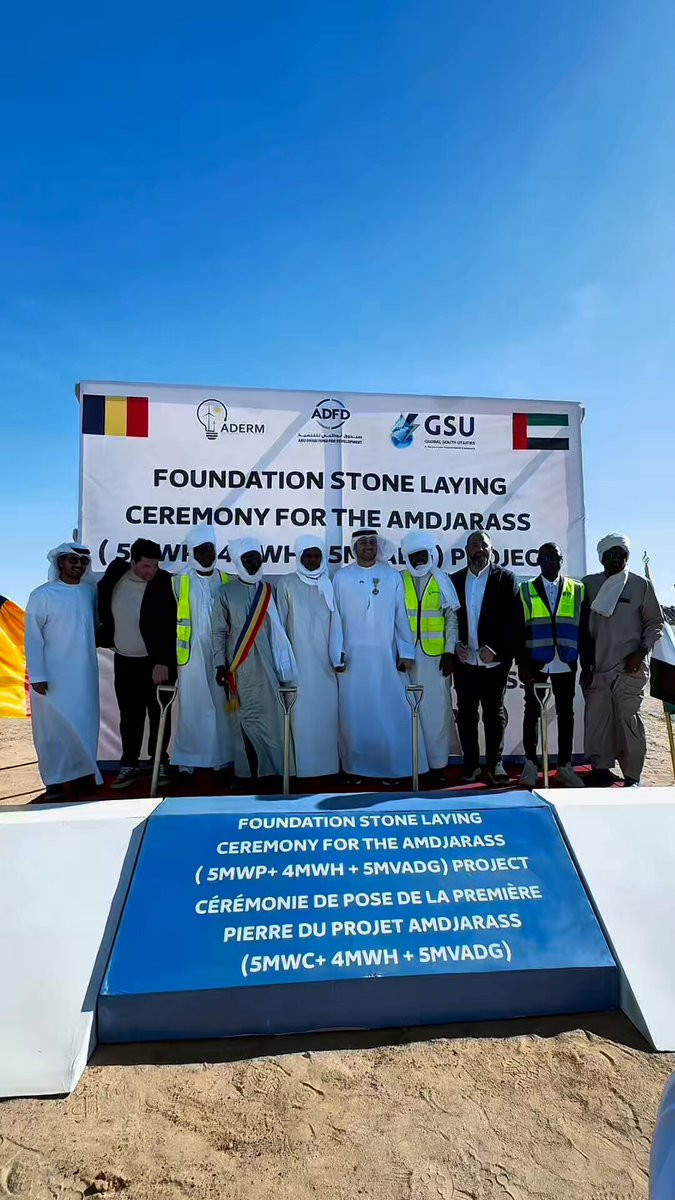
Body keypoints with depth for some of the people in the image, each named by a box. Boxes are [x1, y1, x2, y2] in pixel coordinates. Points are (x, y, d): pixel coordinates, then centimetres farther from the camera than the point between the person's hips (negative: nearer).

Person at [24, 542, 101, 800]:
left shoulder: (90, 591, 3)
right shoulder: (43, 595, -7)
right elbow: (33, 637, -8)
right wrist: (37, 676, -12)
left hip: (85, 674, 4)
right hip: (53, 675, -4)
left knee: (84, 723, 9)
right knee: (53, 727, 3)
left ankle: (82, 774, 21)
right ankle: (55, 779, 14)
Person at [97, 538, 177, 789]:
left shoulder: (163, 584, -17)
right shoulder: (116, 572, -4)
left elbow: (167, 627, -20)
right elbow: (102, 604, 14)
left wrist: (162, 662, -25)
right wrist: (107, 637, 11)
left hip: (156, 662, -4)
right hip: (124, 660, 4)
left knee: (158, 714, 7)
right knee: (129, 715, 11)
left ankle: (160, 763, 20)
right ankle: (129, 765, 21)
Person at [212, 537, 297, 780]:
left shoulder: (270, 590, 8)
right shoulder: (226, 593, 4)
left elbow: (279, 629, 9)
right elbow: (218, 631, 3)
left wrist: (284, 665, 7)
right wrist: (220, 664, -4)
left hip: (268, 666, 1)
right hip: (240, 668, -1)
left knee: (273, 716, -1)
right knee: (246, 718, 3)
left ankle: (277, 769, 8)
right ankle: (250, 772, 13)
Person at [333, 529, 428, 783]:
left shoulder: (393, 576, 4)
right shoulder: (341, 578, 3)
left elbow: (401, 616, 4)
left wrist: (406, 652, 0)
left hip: (386, 656, 0)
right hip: (351, 657, 0)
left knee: (391, 712, 1)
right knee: (354, 714, 4)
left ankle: (392, 766, 13)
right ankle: (356, 767, 16)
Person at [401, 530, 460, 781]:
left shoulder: (442, 580, 3)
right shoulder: (400, 581, 5)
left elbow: (453, 618, 2)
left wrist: (449, 652, -4)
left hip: (436, 654, -1)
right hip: (408, 655, 1)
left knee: (436, 708, 2)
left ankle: (437, 763, 11)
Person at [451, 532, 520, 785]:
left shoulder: (505, 579, 1)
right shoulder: (454, 580, 9)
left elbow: (513, 620, -5)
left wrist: (496, 650, -13)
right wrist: (455, 646, -5)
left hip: (495, 661, -2)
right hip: (464, 661, 2)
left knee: (494, 713, 7)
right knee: (466, 714, 7)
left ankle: (495, 764, 17)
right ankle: (471, 764, 18)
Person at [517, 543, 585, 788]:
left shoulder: (577, 589, 6)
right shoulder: (526, 590, 3)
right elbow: (519, 630, 0)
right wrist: (521, 664, -6)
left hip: (566, 663, 1)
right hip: (536, 663, -1)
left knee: (565, 713, 7)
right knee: (532, 712, 5)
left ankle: (564, 766, 17)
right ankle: (530, 765, 15)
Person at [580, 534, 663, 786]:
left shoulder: (640, 585, 4)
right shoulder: (589, 585, 8)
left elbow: (655, 622, 7)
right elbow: (583, 627, 10)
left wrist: (641, 652, -6)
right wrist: (585, 664, 7)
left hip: (630, 668, -2)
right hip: (597, 668, 2)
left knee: (628, 720, -4)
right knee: (597, 719, 3)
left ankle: (632, 776, 5)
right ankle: (601, 768, 16)